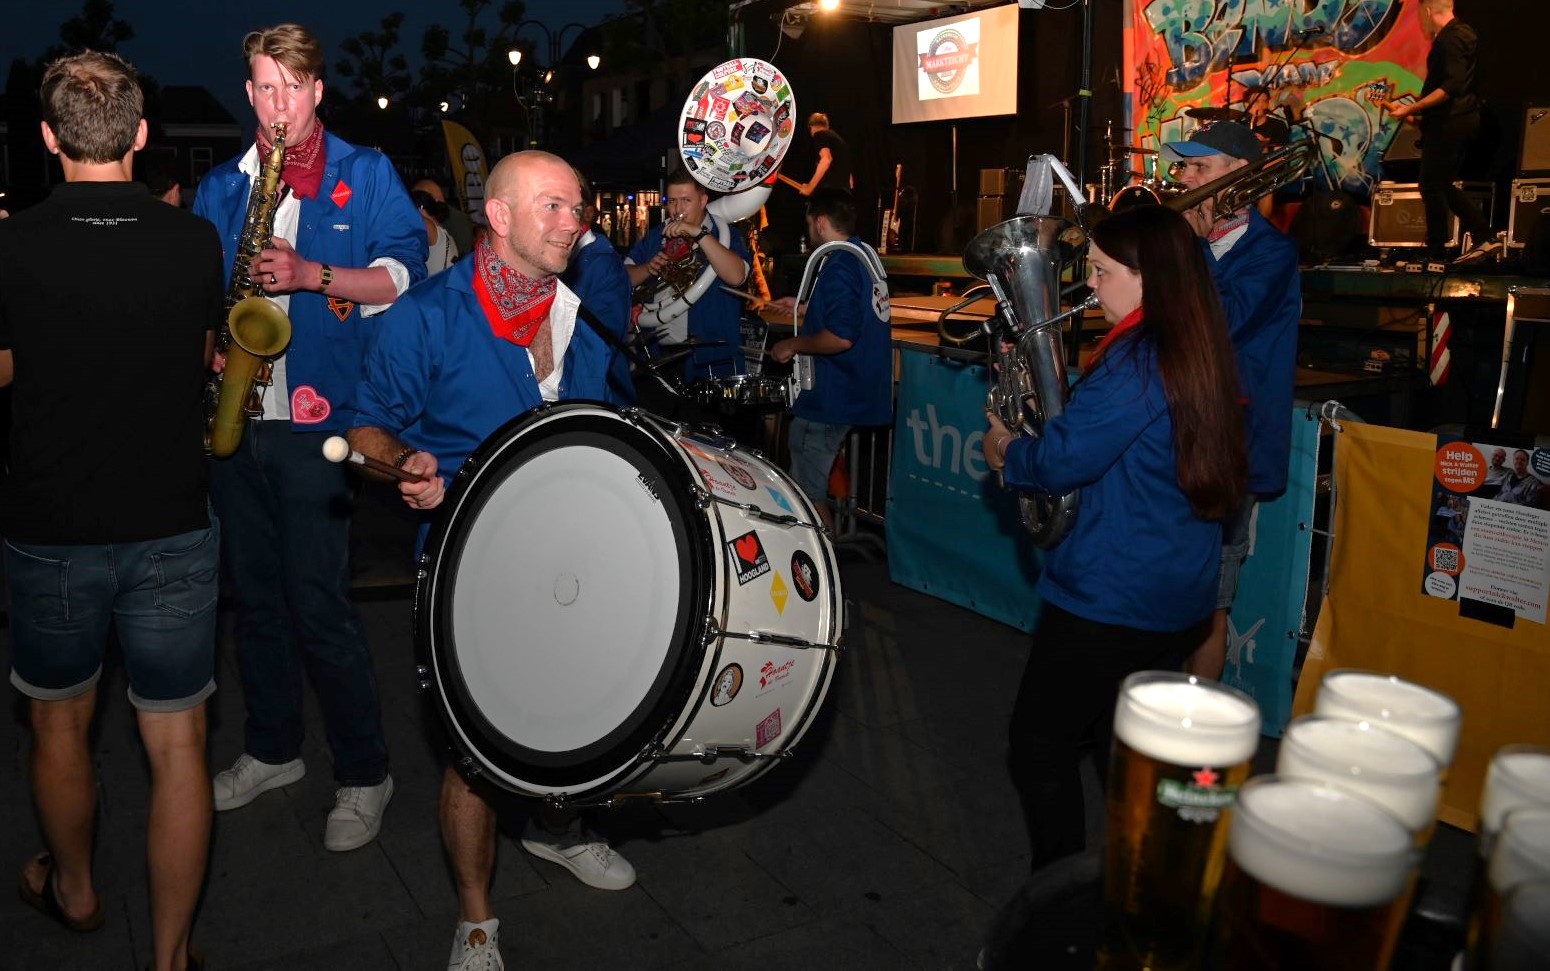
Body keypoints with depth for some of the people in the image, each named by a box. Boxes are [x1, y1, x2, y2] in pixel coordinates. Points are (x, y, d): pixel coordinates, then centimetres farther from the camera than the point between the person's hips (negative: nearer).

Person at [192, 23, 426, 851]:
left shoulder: (366, 175, 3)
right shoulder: (220, 189, 16)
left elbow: (406, 274, -7)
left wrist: (313, 274, -19)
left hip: (316, 416, -5)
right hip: (233, 415, 5)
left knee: (318, 603, -6)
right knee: (254, 595, 13)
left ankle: (364, 774, 9)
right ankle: (271, 749, 30)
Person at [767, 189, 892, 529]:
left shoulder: (838, 268, -19)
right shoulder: (866, 256, 12)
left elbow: (840, 337, -29)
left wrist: (793, 344, -15)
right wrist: (803, 306, 25)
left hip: (831, 399, -10)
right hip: (863, 394, 10)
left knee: (808, 492, -2)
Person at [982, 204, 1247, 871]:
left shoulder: (1137, 360, -21)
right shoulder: (1202, 354, 7)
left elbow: (1061, 461, -22)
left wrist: (1005, 452, -3)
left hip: (1111, 600, -9)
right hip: (1182, 598, 9)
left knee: (1039, 741, 6)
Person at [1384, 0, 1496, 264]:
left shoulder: (1450, 38, -16)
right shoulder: (1461, 33, 17)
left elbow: (1452, 86, -25)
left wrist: (1411, 109, -23)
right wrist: (1416, 111, 25)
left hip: (1449, 122, -10)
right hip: (1462, 117, 10)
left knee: (1432, 187, -3)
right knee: (1443, 186, 14)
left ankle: (1435, 252, 2)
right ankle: (1483, 237, 9)